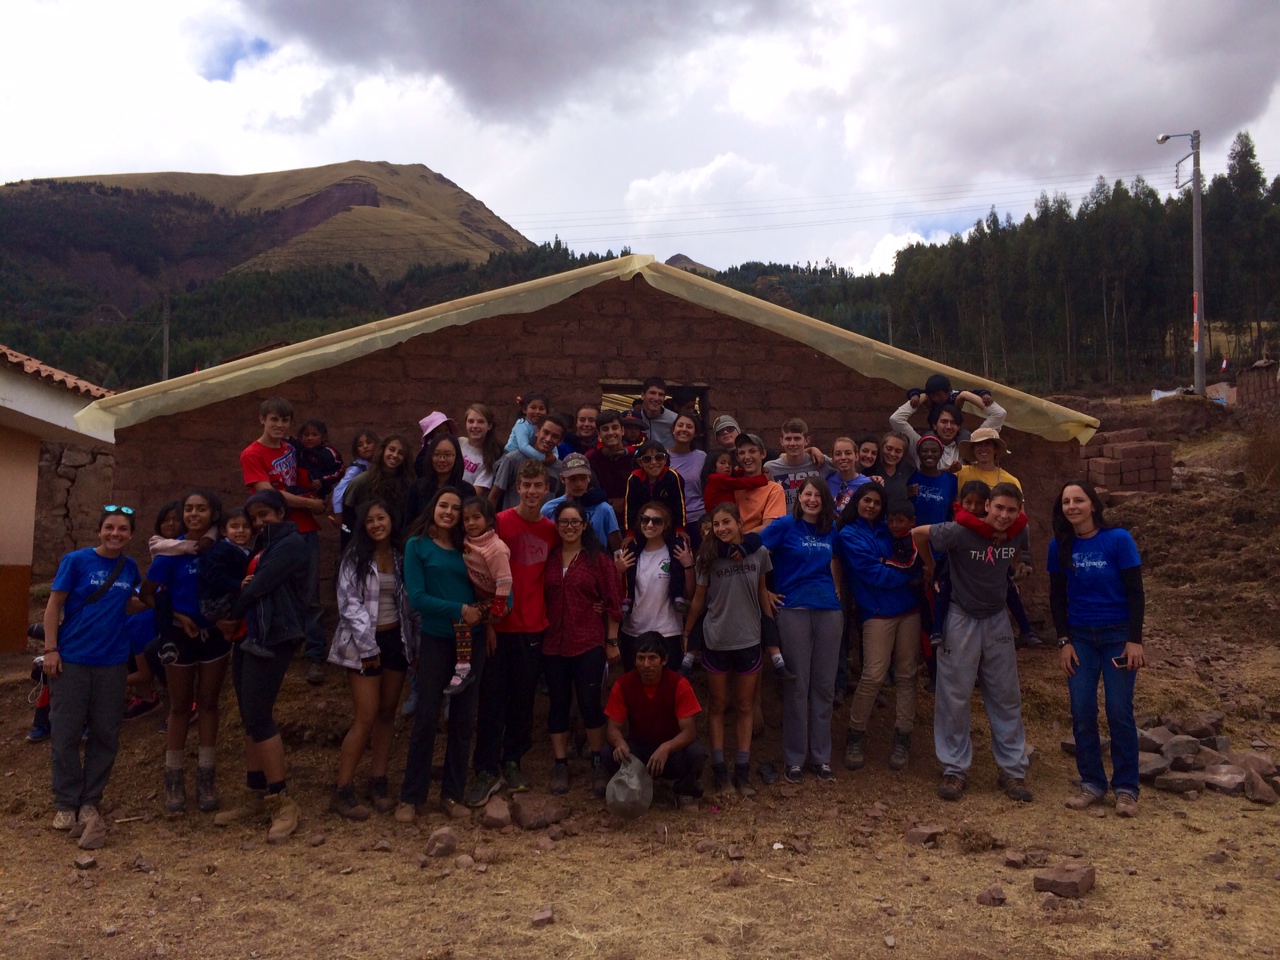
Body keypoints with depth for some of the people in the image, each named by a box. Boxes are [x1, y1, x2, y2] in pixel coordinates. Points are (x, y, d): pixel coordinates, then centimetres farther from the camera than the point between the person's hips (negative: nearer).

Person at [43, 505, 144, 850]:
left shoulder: (130, 568, 5)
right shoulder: (76, 561, -6)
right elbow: (54, 605, -5)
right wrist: (50, 649, -11)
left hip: (112, 663, 3)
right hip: (71, 660, -3)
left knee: (105, 736, 6)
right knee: (65, 734, 3)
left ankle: (89, 803, 20)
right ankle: (66, 804, 18)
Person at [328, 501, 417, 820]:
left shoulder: (401, 558, 8)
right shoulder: (355, 558, -5)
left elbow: (409, 602, 11)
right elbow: (350, 603, -10)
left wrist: (413, 643, 6)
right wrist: (369, 647, -13)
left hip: (395, 639, 5)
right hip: (364, 643, -5)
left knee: (387, 714, 9)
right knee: (365, 718, -8)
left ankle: (378, 782, 18)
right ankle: (342, 791, 0)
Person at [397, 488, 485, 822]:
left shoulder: (465, 548, 10)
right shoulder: (417, 545, -1)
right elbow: (417, 597, -10)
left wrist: (483, 613, -12)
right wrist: (460, 610, -15)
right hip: (436, 640, -4)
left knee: (464, 719, 8)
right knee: (426, 718, -1)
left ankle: (452, 794, 20)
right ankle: (411, 797, 13)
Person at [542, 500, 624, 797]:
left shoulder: (598, 559, -2)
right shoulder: (548, 559, 6)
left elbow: (613, 602, -1)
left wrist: (612, 641, -3)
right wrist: (537, 635, 3)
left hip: (589, 644, -3)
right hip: (553, 644, 3)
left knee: (590, 703, -2)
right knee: (558, 704, 9)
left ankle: (598, 764, 16)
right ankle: (560, 765, 20)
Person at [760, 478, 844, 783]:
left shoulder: (831, 529, 12)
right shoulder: (785, 525, -3)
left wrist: (837, 589, 14)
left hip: (829, 611, 4)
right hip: (794, 611, -4)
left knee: (824, 685, 8)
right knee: (797, 685, 1)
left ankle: (820, 756, 20)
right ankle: (794, 758, 13)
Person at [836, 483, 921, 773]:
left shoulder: (886, 531, 15)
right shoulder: (849, 536, -1)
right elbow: (874, 575, -10)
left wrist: (889, 568, -7)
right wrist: (907, 572, -1)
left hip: (908, 608, 5)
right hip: (878, 613, -5)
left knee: (906, 674, 4)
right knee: (873, 676, -10)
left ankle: (903, 736, 13)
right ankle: (856, 735, 5)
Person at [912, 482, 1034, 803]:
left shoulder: (1018, 533, -6)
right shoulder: (962, 532, -22)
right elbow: (918, 533, -9)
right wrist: (932, 567, -1)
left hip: (997, 619, 4)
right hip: (961, 618, -4)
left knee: (1007, 696, 8)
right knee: (954, 696, 1)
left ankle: (1013, 770, 21)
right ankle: (955, 770, 14)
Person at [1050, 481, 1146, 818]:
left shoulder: (1118, 539, -9)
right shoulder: (1060, 546, 0)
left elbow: (1135, 592, -7)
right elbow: (1057, 596, 6)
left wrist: (1135, 640, -12)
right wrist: (1064, 641, 0)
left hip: (1118, 635, -3)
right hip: (1079, 637, 3)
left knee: (1119, 712, -2)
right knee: (1082, 712, 1)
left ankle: (1126, 789, 9)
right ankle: (1092, 784, 14)